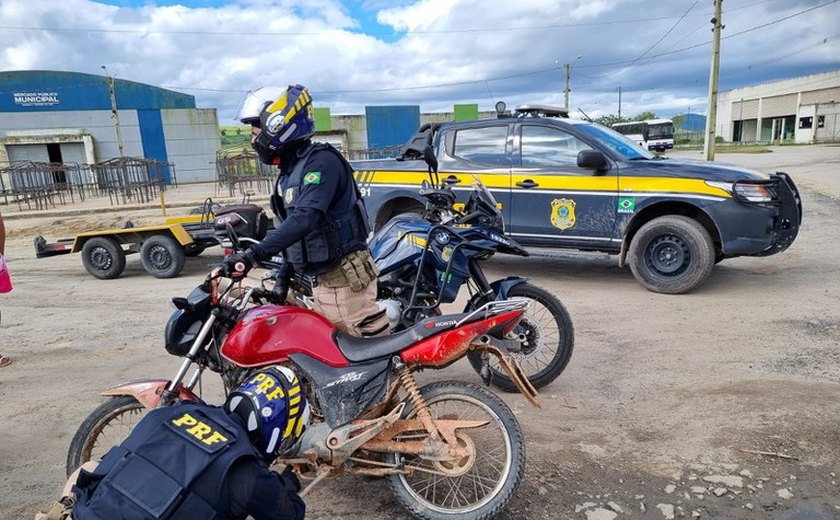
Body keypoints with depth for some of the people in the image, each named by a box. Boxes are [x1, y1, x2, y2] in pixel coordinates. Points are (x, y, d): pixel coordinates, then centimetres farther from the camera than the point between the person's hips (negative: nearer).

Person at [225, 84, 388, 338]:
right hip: (321, 281, 10)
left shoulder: (320, 160, -15)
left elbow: (305, 218, -29)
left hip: (345, 277, -10)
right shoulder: (289, 171, 16)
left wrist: (254, 254, -33)